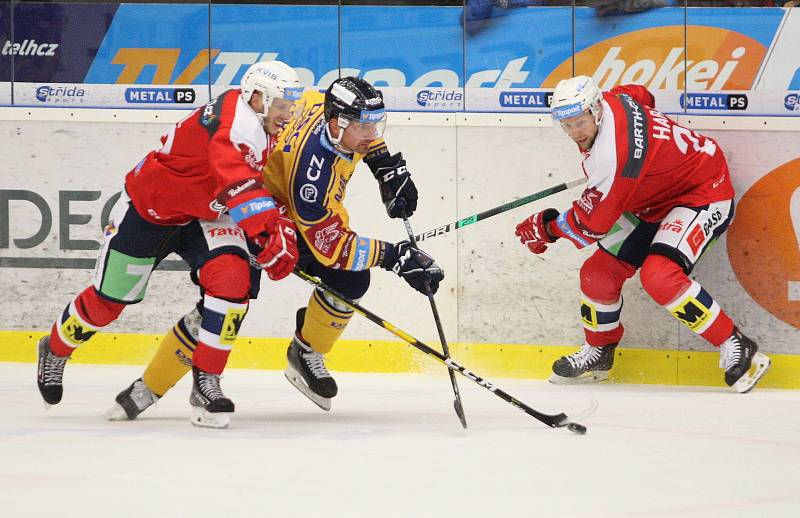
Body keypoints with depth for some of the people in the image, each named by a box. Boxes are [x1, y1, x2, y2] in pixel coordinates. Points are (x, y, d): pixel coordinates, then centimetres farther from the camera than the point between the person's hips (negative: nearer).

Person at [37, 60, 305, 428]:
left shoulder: (261, 133, -1)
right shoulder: (234, 116, -31)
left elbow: (259, 187, 17)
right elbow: (235, 179, -48)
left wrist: (282, 226, 1)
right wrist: (269, 231, -58)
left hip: (204, 216, 7)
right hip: (148, 205, -7)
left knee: (232, 278, -21)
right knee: (109, 298, 8)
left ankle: (206, 382, -12)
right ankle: (55, 350, 39)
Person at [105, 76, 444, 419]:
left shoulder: (339, 109, -20)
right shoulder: (312, 166, -41)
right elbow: (331, 246, -36)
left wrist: (389, 166, -1)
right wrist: (395, 256, -38)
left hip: (308, 212, 8)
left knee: (351, 280, -11)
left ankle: (306, 354, 12)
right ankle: (148, 388, -5)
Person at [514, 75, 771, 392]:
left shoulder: (612, 157, -34)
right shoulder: (613, 101, -8)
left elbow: (592, 224, -24)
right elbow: (640, 95, 18)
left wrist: (548, 227, -6)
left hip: (703, 196, -10)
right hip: (655, 202, 10)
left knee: (659, 275, -32)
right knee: (599, 271, 6)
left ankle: (735, 347, -21)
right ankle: (598, 354, 29)